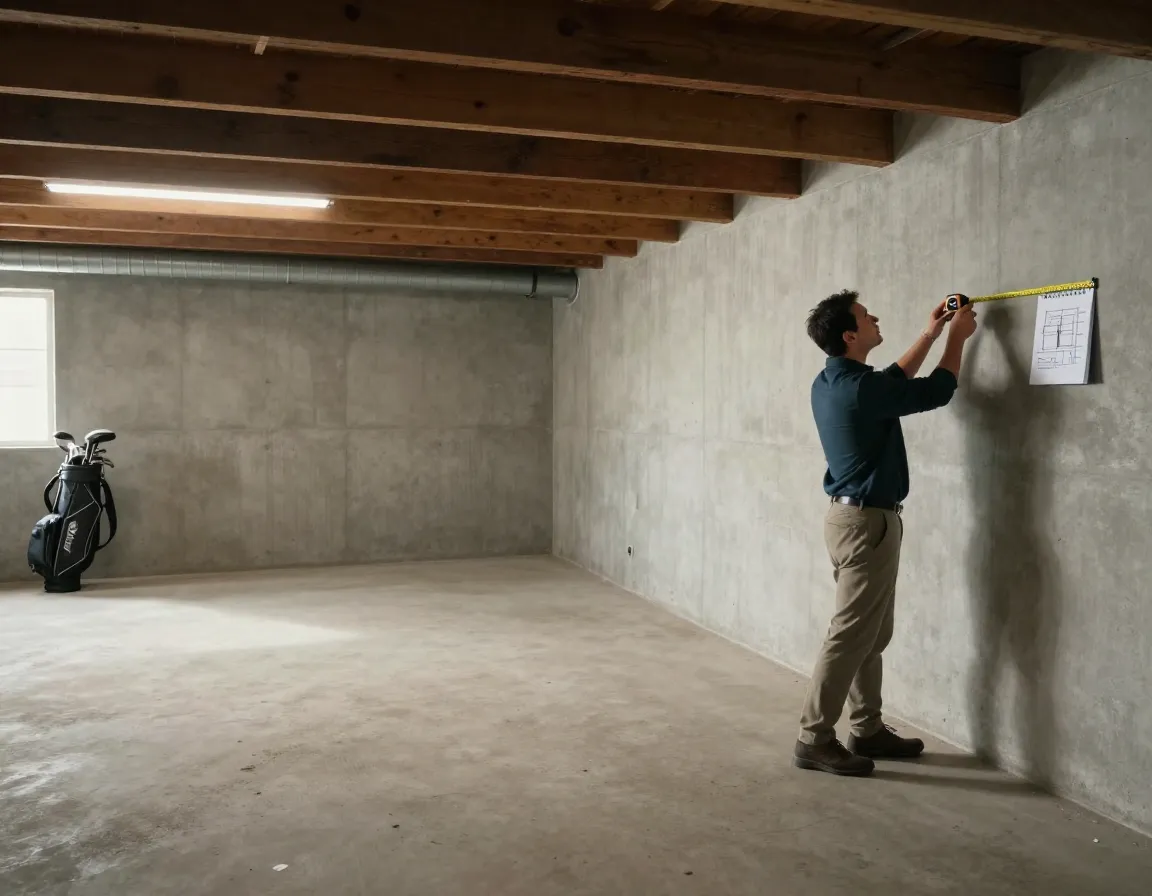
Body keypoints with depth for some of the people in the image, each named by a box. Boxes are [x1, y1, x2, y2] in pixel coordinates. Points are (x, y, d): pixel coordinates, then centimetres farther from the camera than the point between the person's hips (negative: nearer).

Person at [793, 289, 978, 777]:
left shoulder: (829, 383, 8)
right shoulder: (859, 389, -21)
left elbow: (895, 380, 25)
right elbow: (936, 391, -8)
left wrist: (930, 333, 25)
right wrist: (957, 337, 7)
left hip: (852, 515, 10)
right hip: (867, 521, -10)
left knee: (871, 634, 16)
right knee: (850, 635, -4)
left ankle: (866, 728, 25)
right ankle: (814, 739, 2)